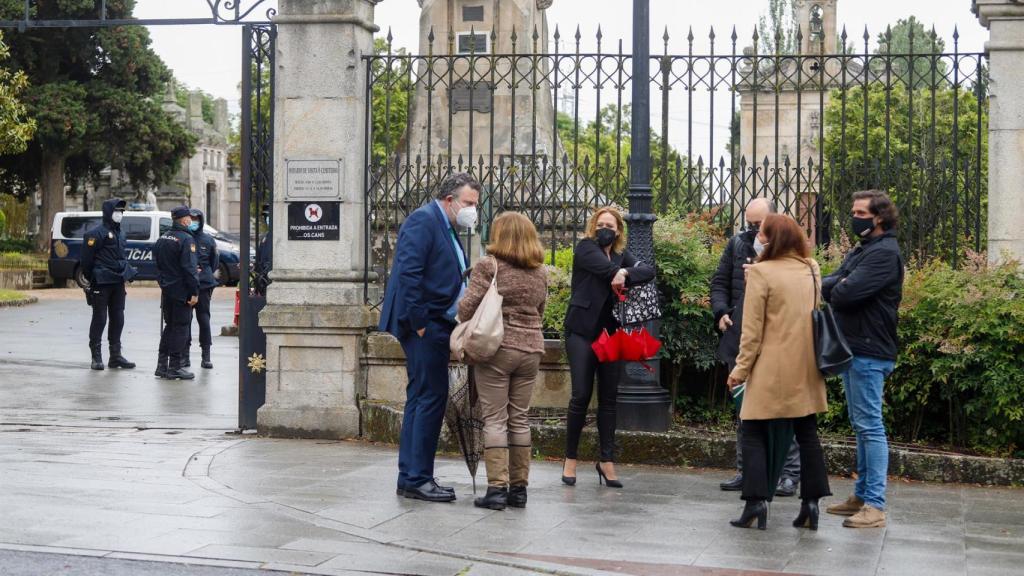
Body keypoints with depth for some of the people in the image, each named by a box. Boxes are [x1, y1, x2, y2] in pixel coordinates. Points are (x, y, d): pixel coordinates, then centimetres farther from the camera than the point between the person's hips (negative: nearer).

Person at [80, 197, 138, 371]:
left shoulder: (120, 232, 16)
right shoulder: (96, 233, -10)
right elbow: (87, 259, -11)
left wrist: (127, 272, 11)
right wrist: (91, 279, -7)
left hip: (118, 283, 8)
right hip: (102, 283, -8)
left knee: (117, 319, 10)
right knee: (99, 319, -2)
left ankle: (115, 355, 16)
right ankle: (96, 357, 4)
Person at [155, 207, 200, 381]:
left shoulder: (162, 239, 11)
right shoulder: (186, 239, -15)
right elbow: (189, 267, -19)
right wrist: (194, 292, -18)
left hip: (166, 289, 8)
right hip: (181, 291, -8)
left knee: (169, 326, 16)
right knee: (180, 327, -2)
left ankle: (162, 364, 17)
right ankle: (174, 367, -2)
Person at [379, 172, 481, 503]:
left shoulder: (447, 228, 20)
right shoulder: (423, 221, -11)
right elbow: (408, 272, -20)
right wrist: (419, 322, -20)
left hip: (435, 326, 10)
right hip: (425, 325, -10)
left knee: (421, 399, 12)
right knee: (431, 397, -9)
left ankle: (411, 478, 18)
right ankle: (417, 479, -4)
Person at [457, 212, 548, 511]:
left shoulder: (489, 265, -8)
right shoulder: (540, 272, 9)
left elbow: (467, 307, -12)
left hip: (496, 348, -5)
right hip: (531, 349, 5)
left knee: (495, 419, -1)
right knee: (520, 419, 11)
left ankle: (497, 488, -4)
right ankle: (519, 488, 13)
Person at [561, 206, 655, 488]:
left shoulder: (622, 255, 14)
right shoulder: (585, 248, 2)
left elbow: (649, 271, -3)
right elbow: (606, 267, -19)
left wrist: (625, 274, -18)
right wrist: (620, 271, -8)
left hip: (611, 333, 4)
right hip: (582, 331, -4)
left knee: (609, 398, 5)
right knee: (581, 395, -7)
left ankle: (607, 460, 10)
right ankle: (570, 458, 5)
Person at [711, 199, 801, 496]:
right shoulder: (737, 245, 10)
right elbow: (720, 282, 16)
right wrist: (721, 312, 0)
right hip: (741, 340, 5)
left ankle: (790, 472, 6)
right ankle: (745, 470, 22)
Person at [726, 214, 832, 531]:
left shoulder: (761, 272, -12)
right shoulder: (812, 270, 6)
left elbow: (752, 329, -12)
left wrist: (742, 367, -6)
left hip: (771, 369, -5)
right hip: (806, 368, 6)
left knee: (754, 433, 3)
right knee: (807, 433, 11)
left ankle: (756, 501, -5)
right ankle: (811, 502, 9)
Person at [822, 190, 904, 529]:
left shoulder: (884, 253, -14)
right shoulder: (862, 250, 17)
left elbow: (846, 292, -22)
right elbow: (827, 285, 12)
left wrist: (834, 290, -2)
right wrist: (838, 287, -9)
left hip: (869, 352, -10)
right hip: (854, 349, 10)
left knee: (871, 427, -9)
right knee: (861, 426, 14)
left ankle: (875, 506, -7)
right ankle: (862, 495, 22)